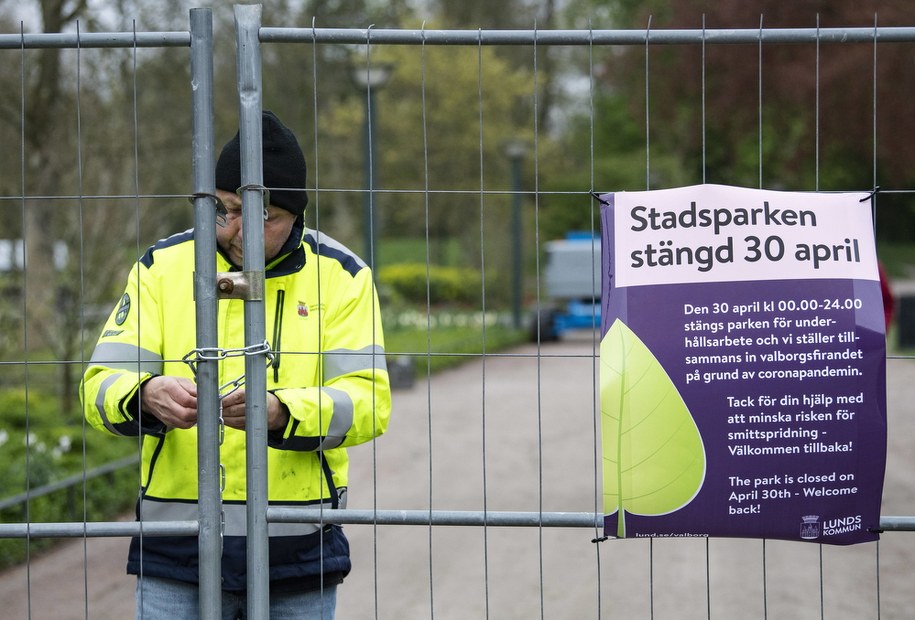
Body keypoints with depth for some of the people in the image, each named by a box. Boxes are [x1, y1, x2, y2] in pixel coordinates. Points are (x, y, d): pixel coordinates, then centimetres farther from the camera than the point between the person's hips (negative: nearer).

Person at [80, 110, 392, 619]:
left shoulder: (340, 276, 2)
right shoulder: (163, 266, 4)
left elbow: (367, 401, -8)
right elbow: (101, 385, -1)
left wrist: (280, 411, -27)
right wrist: (147, 396, -25)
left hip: (297, 553, 0)